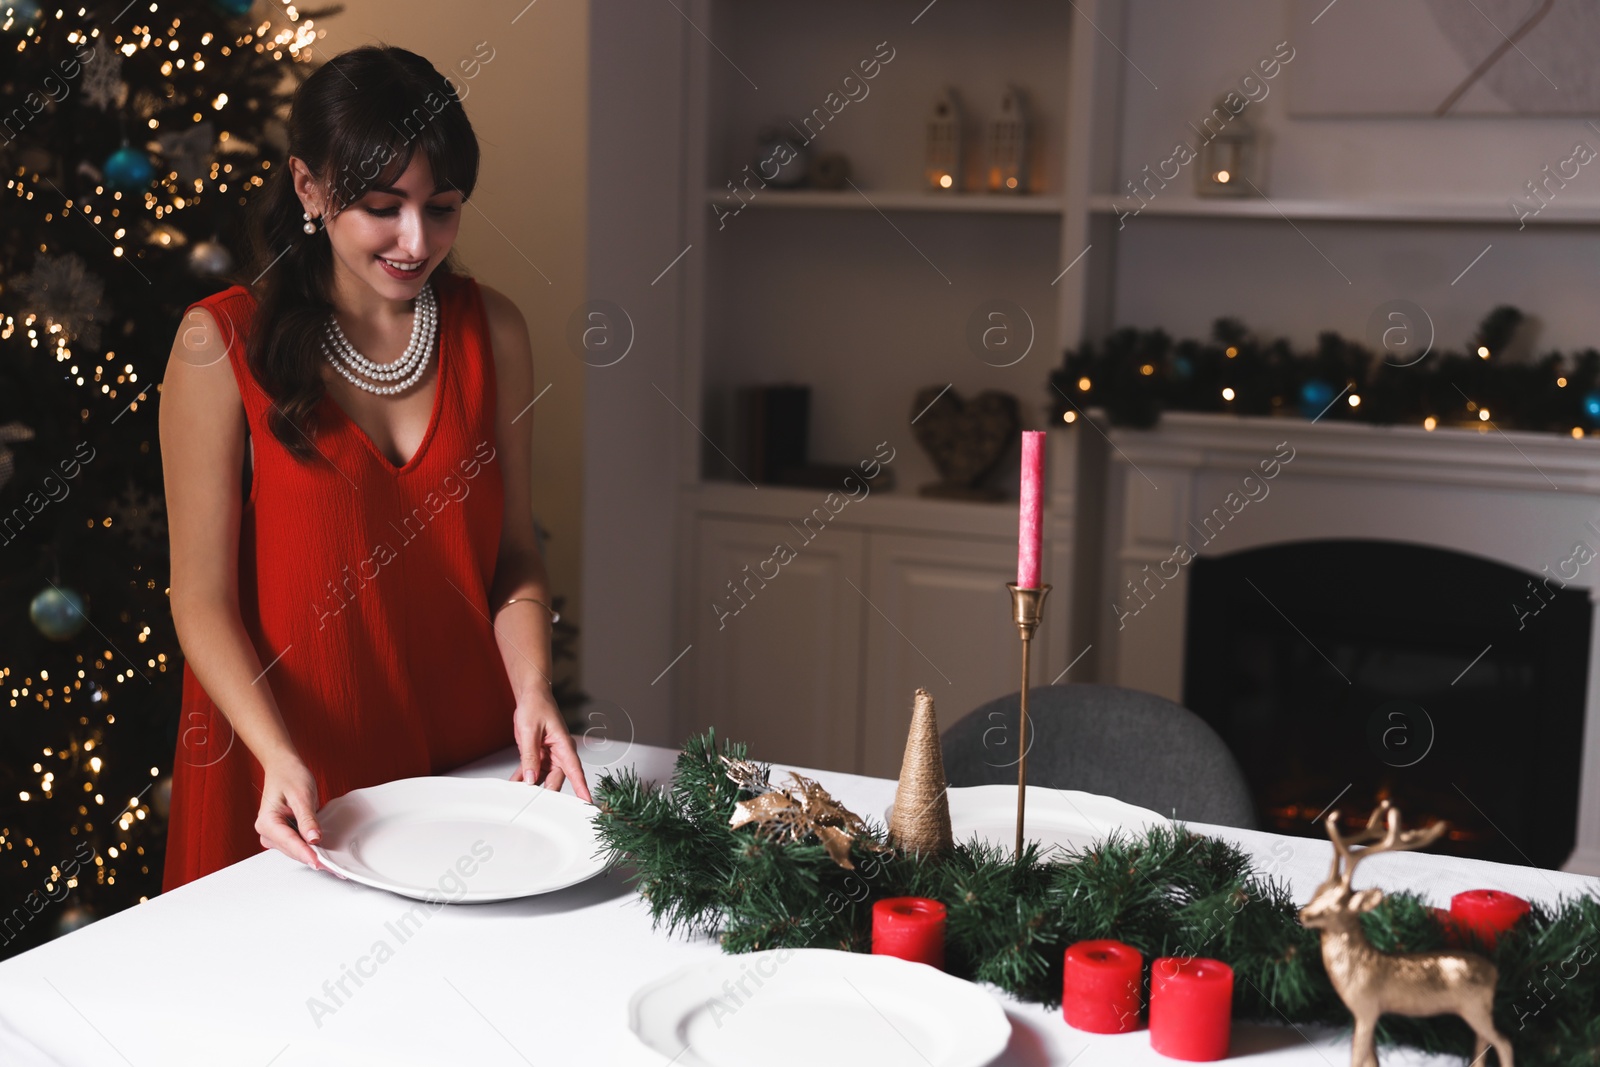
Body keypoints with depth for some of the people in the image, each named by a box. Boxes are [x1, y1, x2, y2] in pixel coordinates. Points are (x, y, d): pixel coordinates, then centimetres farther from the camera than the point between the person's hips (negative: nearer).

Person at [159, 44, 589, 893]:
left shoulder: (491, 329, 1)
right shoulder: (221, 343, -11)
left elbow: (514, 552, 4)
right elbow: (203, 597, -10)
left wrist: (532, 691, -13)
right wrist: (279, 757, -24)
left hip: (470, 761, 4)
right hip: (296, 786, -3)